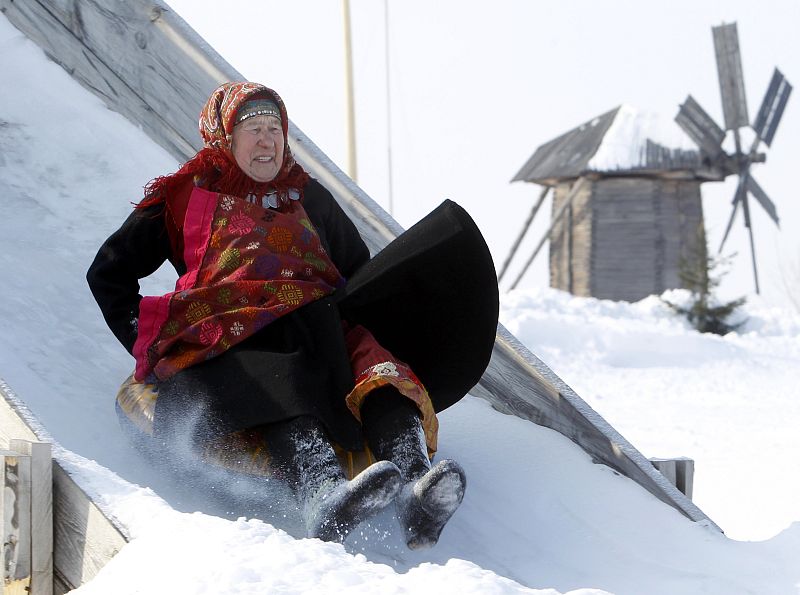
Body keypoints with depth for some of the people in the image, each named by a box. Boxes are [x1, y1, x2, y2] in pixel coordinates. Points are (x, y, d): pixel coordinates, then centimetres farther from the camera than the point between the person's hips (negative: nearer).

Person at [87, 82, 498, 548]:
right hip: (235, 331, -3)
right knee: (284, 387, -41)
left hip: (321, 326, 3)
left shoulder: (308, 196, 33)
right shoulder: (187, 195, 25)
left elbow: (359, 271, 37)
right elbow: (110, 272, 27)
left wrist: (359, 315, 13)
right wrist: (144, 340, 11)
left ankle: (415, 488, -61)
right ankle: (325, 497, -70)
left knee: (380, 371, -34)